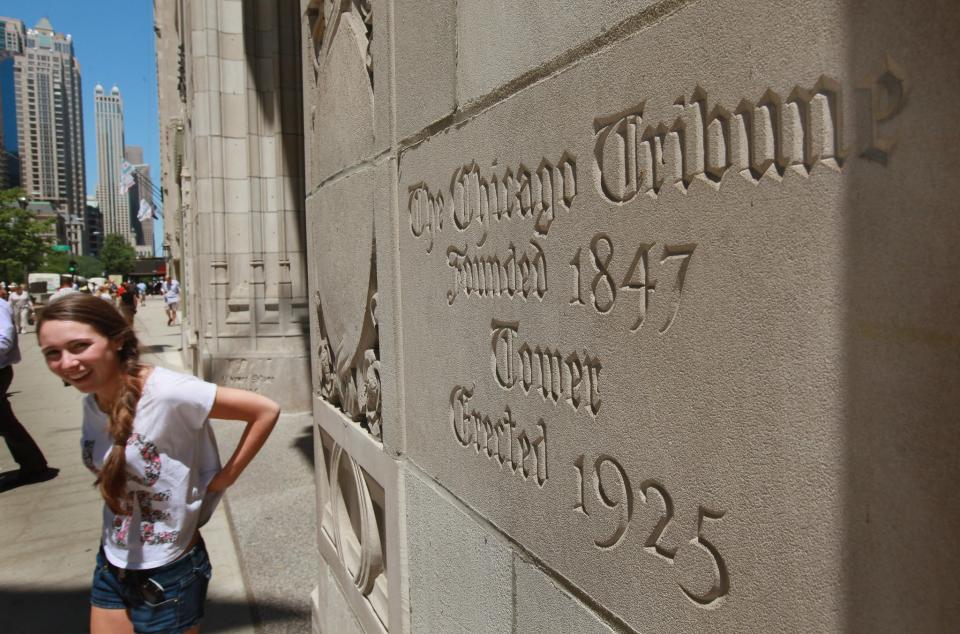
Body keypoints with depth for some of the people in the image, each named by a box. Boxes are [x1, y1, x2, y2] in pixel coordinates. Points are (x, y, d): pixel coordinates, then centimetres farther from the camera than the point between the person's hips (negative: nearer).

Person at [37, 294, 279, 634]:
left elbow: (266, 411, -23)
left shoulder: (166, 392, -26)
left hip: (167, 575, -6)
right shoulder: (92, 399, -4)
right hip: (111, 566, 6)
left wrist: (224, 478, -17)